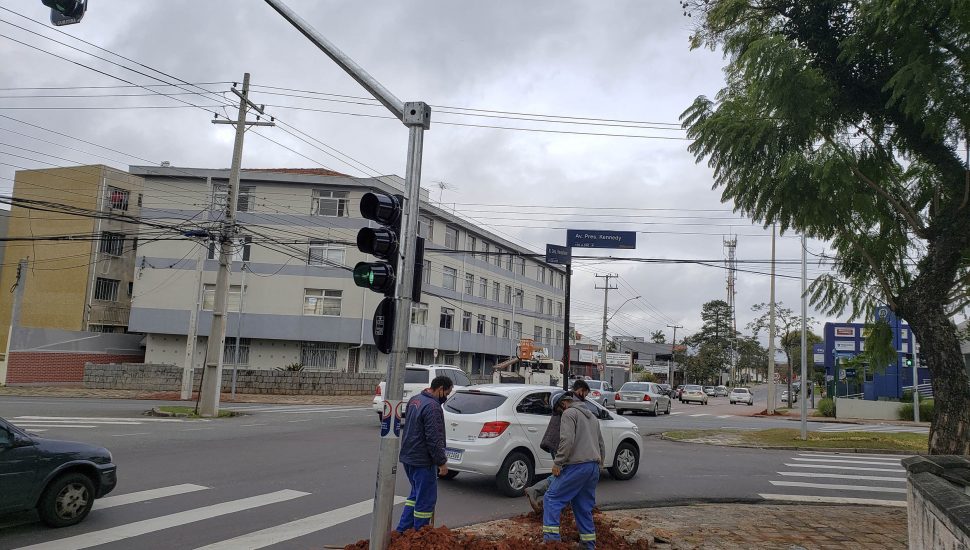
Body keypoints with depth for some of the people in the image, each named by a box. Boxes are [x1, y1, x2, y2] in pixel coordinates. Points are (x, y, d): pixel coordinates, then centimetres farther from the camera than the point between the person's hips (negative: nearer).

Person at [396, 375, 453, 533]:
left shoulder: (414, 400, 10)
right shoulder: (433, 407, -22)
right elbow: (434, 439, -24)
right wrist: (442, 462, -15)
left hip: (407, 457, 10)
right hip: (423, 461, -9)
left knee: (416, 494, 21)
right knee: (426, 499, 2)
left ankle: (402, 530, 22)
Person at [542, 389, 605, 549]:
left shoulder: (569, 413, -2)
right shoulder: (592, 417, 25)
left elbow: (567, 440, -16)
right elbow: (601, 445, 28)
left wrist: (557, 463, -13)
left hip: (577, 465, -9)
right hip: (594, 467, 9)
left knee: (552, 499, -6)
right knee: (584, 508, 14)